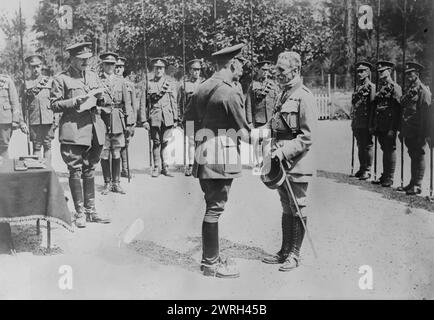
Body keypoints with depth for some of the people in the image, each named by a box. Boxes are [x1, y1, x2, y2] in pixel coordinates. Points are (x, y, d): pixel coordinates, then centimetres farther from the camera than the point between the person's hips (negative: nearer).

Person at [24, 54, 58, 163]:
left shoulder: (49, 81, 9)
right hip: (33, 120, 0)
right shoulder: (26, 83, 9)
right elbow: (23, 104, 10)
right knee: (36, 147, 0)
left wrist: (56, 119, 1)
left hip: (48, 119, 0)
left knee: (47, 146, 4)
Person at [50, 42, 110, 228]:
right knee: (76, 171, -2)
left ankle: (90, 210, 18)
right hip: (73, 130, -5)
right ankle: (79, 213, 7)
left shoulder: (93, 76, 16)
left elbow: (101, 101, 25)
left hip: (94, 129, 5)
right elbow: (54, 105, -4)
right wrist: (76, 101, -15)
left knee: (89, 170, 11)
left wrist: (100, 97, 1)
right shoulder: (61, 79, -2)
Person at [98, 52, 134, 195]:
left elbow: (127, 103, 11)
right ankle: (107, 183, 12)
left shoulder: (121, 81, 12)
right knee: (104, 154, 0)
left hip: (118, 122, 2)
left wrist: (129, 122, 4)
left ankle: (116, 183, 13)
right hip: (102, 120, -2)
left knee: (116, 154, 4)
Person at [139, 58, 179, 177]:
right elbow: (143, 103, 4)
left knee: (166, 143, -3)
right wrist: (144, 120, -2)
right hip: (154, 118, 0)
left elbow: (174, 103, 12)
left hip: (168, 118, 0)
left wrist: (175, 119, 7)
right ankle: (156, 167, 12)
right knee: (156, 143, 4)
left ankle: (165, 167, 4)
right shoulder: (148, 84, 6)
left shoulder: (170, 84, 10)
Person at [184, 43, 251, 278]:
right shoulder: (230, 93, -15)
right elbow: (244, 134, -12)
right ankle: (210, 264, 8)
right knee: (215, 208, -2)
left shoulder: (203, 88, 12)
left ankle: (211, 257, 26)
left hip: (203, 155, 9)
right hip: (221, 157, -9)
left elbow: (187, 117, 18)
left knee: (212, 207, 16)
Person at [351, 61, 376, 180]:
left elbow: (373, 106, -12)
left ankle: (367, 170, 5)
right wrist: (353, 122, 16)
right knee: (360, 146, 12)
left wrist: (371, 124, -17)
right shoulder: (358, 88, 16)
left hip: (366, 123, -7)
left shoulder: (371, 87, -7)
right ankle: (362, 169, 20)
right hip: (357, 123, 7)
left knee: (367, 146, -1)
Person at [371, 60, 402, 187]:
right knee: (384, 150, 14)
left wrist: (393, 129, -19)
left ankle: (389, 178, 5)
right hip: (380, 126, 7)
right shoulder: (380, 88, 15)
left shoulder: (395, 88, -9)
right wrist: (374, 125, 13)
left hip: (389, 126, -7)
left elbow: (397, 110, -15)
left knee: (390, 150, -1)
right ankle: (384, 176, 22)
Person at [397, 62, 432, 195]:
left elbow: (425, 113, -15)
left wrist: (423, 134, -19)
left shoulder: (423, 90, -10)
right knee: (413, 156, 13)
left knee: (419, 156, -2)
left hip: (418, 132, -8)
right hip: (408, 132, 8)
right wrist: (402, 131, 15)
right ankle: (412, 183, 21)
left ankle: (417, 185, 3)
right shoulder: (408, 90, 15)